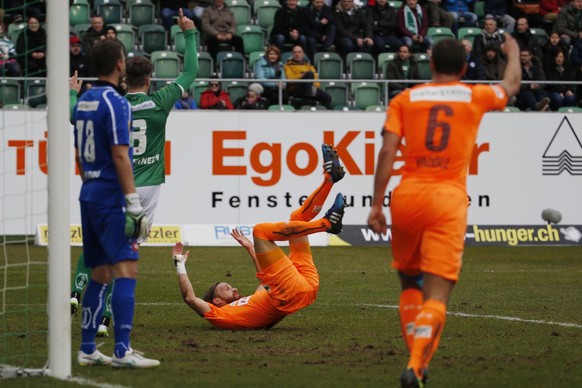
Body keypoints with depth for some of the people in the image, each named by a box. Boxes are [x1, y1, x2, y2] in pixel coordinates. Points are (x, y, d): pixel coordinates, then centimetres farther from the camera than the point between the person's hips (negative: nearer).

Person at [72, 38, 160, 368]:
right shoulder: (115, 103, -13)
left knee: (100, 273, 14)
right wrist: (134, 203, -17)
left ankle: (87, 349, 15)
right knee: (126, 269, -12)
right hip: (111, 196, -9)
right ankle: (123, 351, -19)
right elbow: (120, 156, -17)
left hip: (89, 195, 9)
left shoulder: (84, 101, 13)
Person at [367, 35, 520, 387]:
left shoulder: (404, 100, 9)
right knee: (437, 296, -6)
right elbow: (512, 84, 32)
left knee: (410, 284, 20)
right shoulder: (476, 97, 10)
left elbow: (387, 152, -1)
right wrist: (513, 53, 52)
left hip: (407, 198, 2)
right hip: (449, 199, -2)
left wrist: (377, 205, 0)